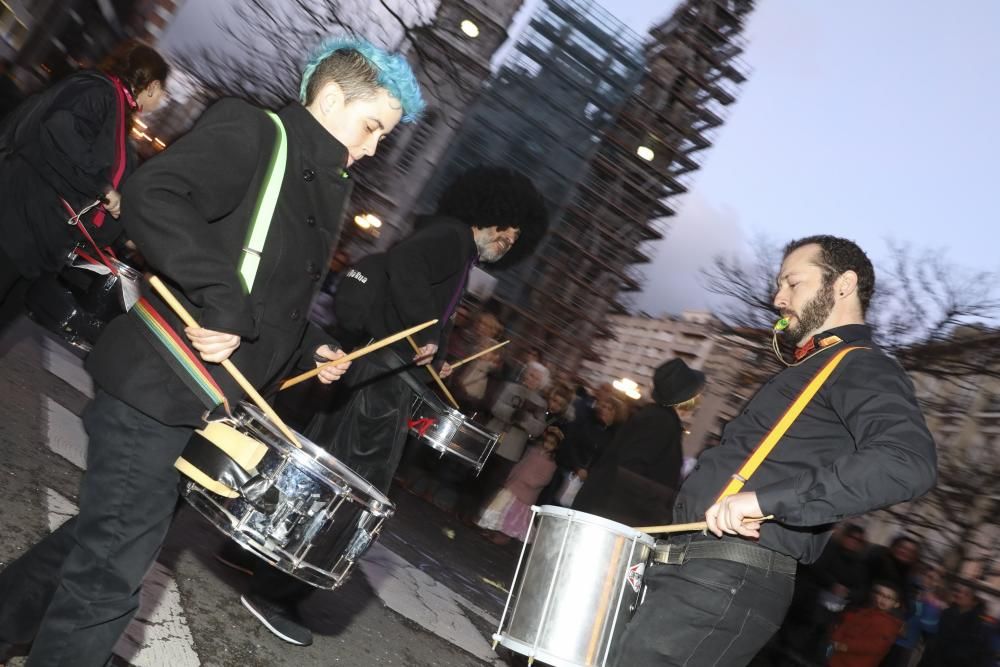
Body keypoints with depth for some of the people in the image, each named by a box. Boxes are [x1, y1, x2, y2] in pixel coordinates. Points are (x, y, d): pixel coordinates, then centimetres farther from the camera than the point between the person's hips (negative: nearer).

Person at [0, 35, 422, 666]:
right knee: (115, 565, 1)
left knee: (115, 532, 23)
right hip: (158, 382, -9)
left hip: (194, 397, 9)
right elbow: (154, 195, -28)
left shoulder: (324, 188, 15)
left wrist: (312, 346, 10)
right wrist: (224, 304, -28)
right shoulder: (253, 130, -11)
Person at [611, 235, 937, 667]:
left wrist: (768, 500, -29)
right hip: (686, 566, 9)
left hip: (731, 583, -9)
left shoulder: (862, 368, -6)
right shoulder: (807, 370, 23)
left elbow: (909, 462, -26)